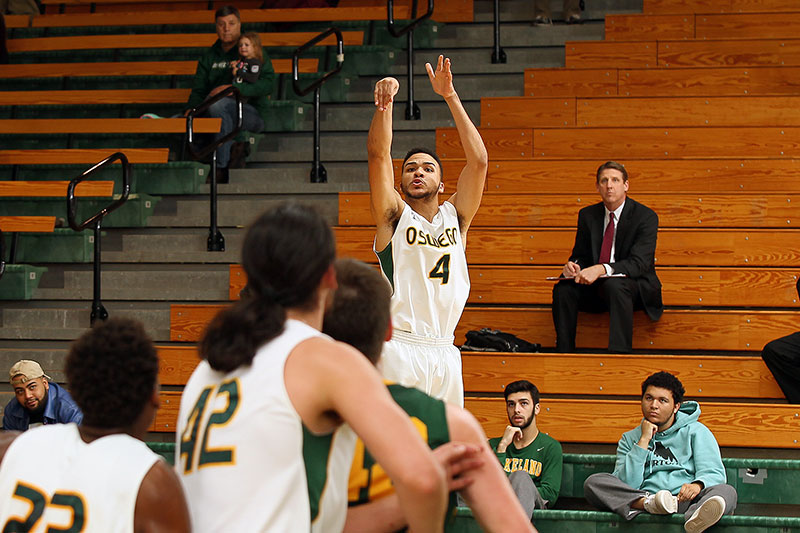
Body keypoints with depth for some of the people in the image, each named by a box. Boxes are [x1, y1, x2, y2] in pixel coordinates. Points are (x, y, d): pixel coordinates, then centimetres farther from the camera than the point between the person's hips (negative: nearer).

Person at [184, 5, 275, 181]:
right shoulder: (210, 56, 17)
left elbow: (268, 83, -14)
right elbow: (198, 89, 14)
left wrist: (234, 88, -26)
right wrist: (191, 108, -9)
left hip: (253, 112, -5)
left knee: (218, 104, -35)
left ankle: (222, 168, -33)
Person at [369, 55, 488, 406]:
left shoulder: (455, 217, 14)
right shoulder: (394, 216, 6)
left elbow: (478, 161, 2)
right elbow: (378, 155, -8)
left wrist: (450, 96, -3)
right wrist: (384, 103, -21)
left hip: (444, 351, 4)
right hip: (399, 348, -4)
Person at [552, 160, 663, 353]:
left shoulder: (646, 216, -8)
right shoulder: (587, 215, 8)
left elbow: (639, 263, -19)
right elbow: (580, 255, 14)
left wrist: (601, 269, -35)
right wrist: (573, 265, -14)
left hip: (635, 287, -5)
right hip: (596, 287, 5)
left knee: (614, 285, -38)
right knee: (563, 289, -23)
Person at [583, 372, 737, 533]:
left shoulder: (696, 432, 16)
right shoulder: (629, 439, 19)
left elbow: (714, 474, 3)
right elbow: (625, 484, 3)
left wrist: (697, 486, -21)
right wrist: (644, 441, 0)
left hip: (685, 502, -1)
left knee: (727, 491, -31)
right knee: (593, 482, -22)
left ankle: (694, 520, -66)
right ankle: (650, 504, -46)